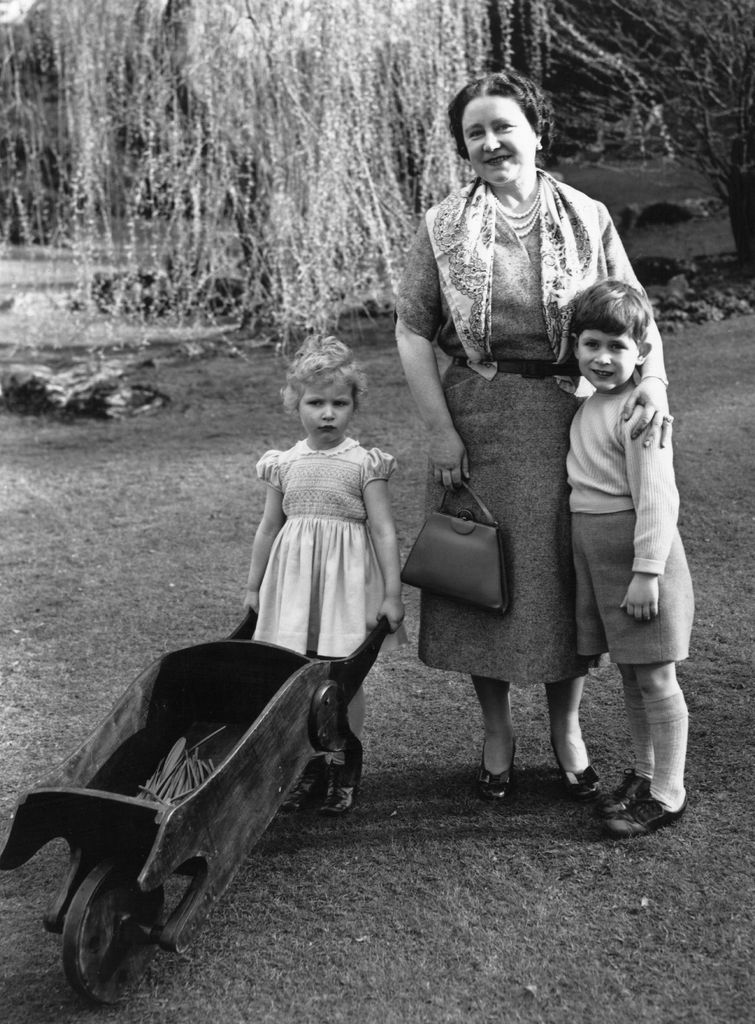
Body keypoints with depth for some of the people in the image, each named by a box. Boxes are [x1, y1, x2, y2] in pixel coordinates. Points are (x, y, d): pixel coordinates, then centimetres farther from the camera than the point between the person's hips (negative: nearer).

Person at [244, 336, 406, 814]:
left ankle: (343, 766, 18)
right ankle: (308, 763, 18)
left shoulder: (365, 464, -6)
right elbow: (269, 527, 13)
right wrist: (254, 586, 16)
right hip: (294, 577, 3)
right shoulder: (285, 465, 5)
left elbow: (385, 530, -7)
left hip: (346, 578, -3)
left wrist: (392, 593, -12)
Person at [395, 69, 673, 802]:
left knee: (567, 573, 7)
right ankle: (496, 732, 25)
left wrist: (652, 378, -17)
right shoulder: (443, 226, 2)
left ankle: (566, 730, 27)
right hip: (476, 418, 0)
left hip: (568, 419, 0)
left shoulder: (587, 220, 3)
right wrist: (439, 429, -9)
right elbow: (412, 331, -1)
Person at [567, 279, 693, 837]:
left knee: (655, 675, 1)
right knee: (630, 673, 18)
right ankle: (644, 772, 32)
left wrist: (646, 572, -22)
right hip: (597, 554, 9)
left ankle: (668, 793, 12)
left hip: (638, 551, -9)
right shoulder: (590, 406, 10)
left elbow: (656, 498, -20)